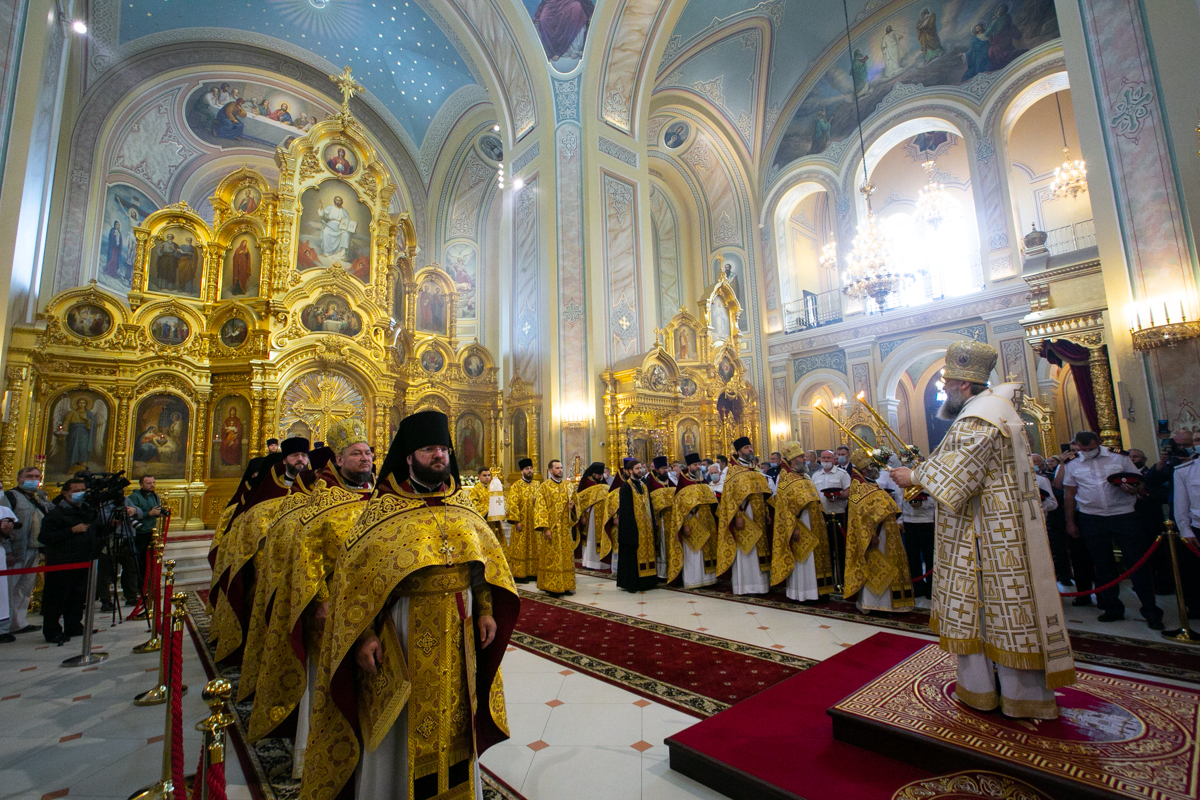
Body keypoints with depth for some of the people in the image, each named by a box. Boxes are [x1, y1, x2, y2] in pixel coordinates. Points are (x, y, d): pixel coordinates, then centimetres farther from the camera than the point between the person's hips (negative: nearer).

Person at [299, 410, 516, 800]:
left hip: (458, 632, 4)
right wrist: (364, 635, -16)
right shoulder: (384, 508, -8)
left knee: (453, 718, 19)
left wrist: (486, 611, 1)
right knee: (400, 726, 12)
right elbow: (354, 573, -10)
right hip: (404, 632, -4)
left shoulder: (461, 505, 4)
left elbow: (485, 561, 7)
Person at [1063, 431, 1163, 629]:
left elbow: (1138, 481, 5)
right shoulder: (1073, 465, 5)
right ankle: (1112, 608, 18)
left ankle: (1151, 611, 12)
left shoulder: (1119, 458, 2)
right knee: (1102, 565, 8)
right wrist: (1070, 522, 6)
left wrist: (1132, 489, -20)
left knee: (1136, 561, 0)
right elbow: (1070, 494, 8)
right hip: (1091, 519, 1)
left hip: (1124, 515, -1)